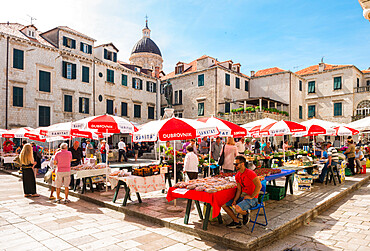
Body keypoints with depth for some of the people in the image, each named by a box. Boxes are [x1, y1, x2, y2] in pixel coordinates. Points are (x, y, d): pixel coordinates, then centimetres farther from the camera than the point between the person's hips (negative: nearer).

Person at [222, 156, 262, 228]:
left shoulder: (250, 173, -18)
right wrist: (235, 200, -5)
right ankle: (236, 222, 10)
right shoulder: (237, 176, 7)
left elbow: (259, 186, -25)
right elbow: (239, 189, 8)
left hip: (252, 199, -8)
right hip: (242, 196, 8)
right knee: (224, 204, -1)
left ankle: (246, 213, 3)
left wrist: (251, 196, -19)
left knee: (237, 209, -33)